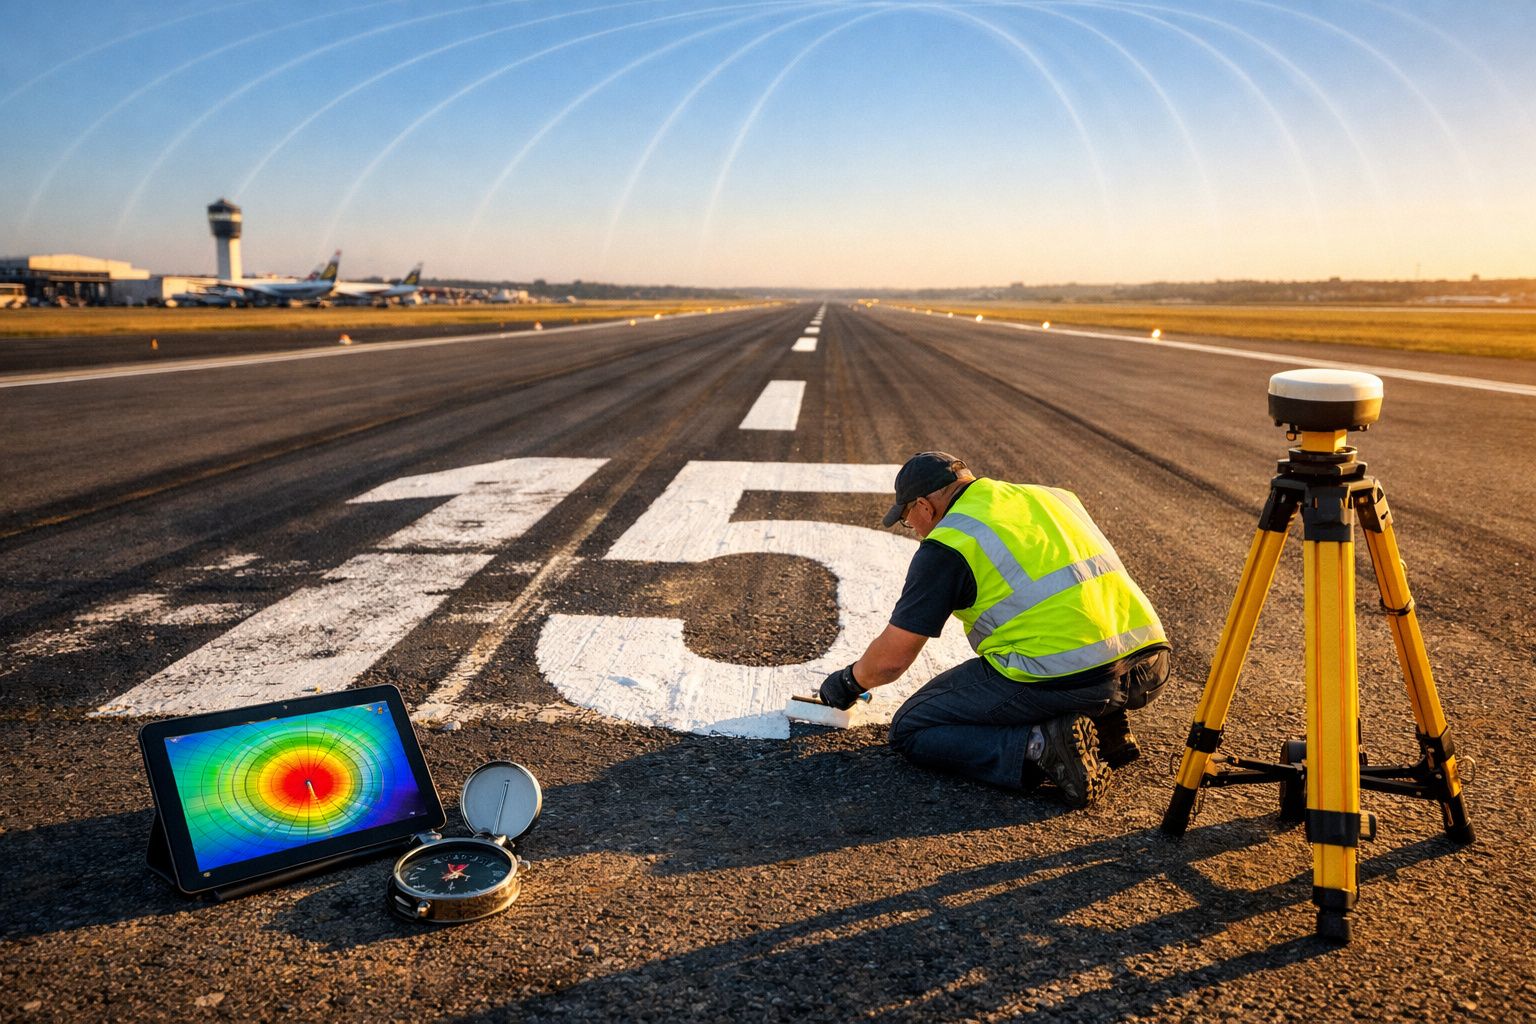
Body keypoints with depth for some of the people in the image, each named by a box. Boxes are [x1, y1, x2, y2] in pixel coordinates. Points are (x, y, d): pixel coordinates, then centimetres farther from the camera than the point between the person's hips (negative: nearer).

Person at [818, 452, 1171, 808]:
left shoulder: (947, 543, -1)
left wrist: (850, 681, 23)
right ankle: (1105, 724, 15)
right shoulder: (1055, 497, 19)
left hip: (1067, 680, -7)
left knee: (910, 731, 9)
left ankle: (1040, 746, -10)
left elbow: (892, 658, 2)